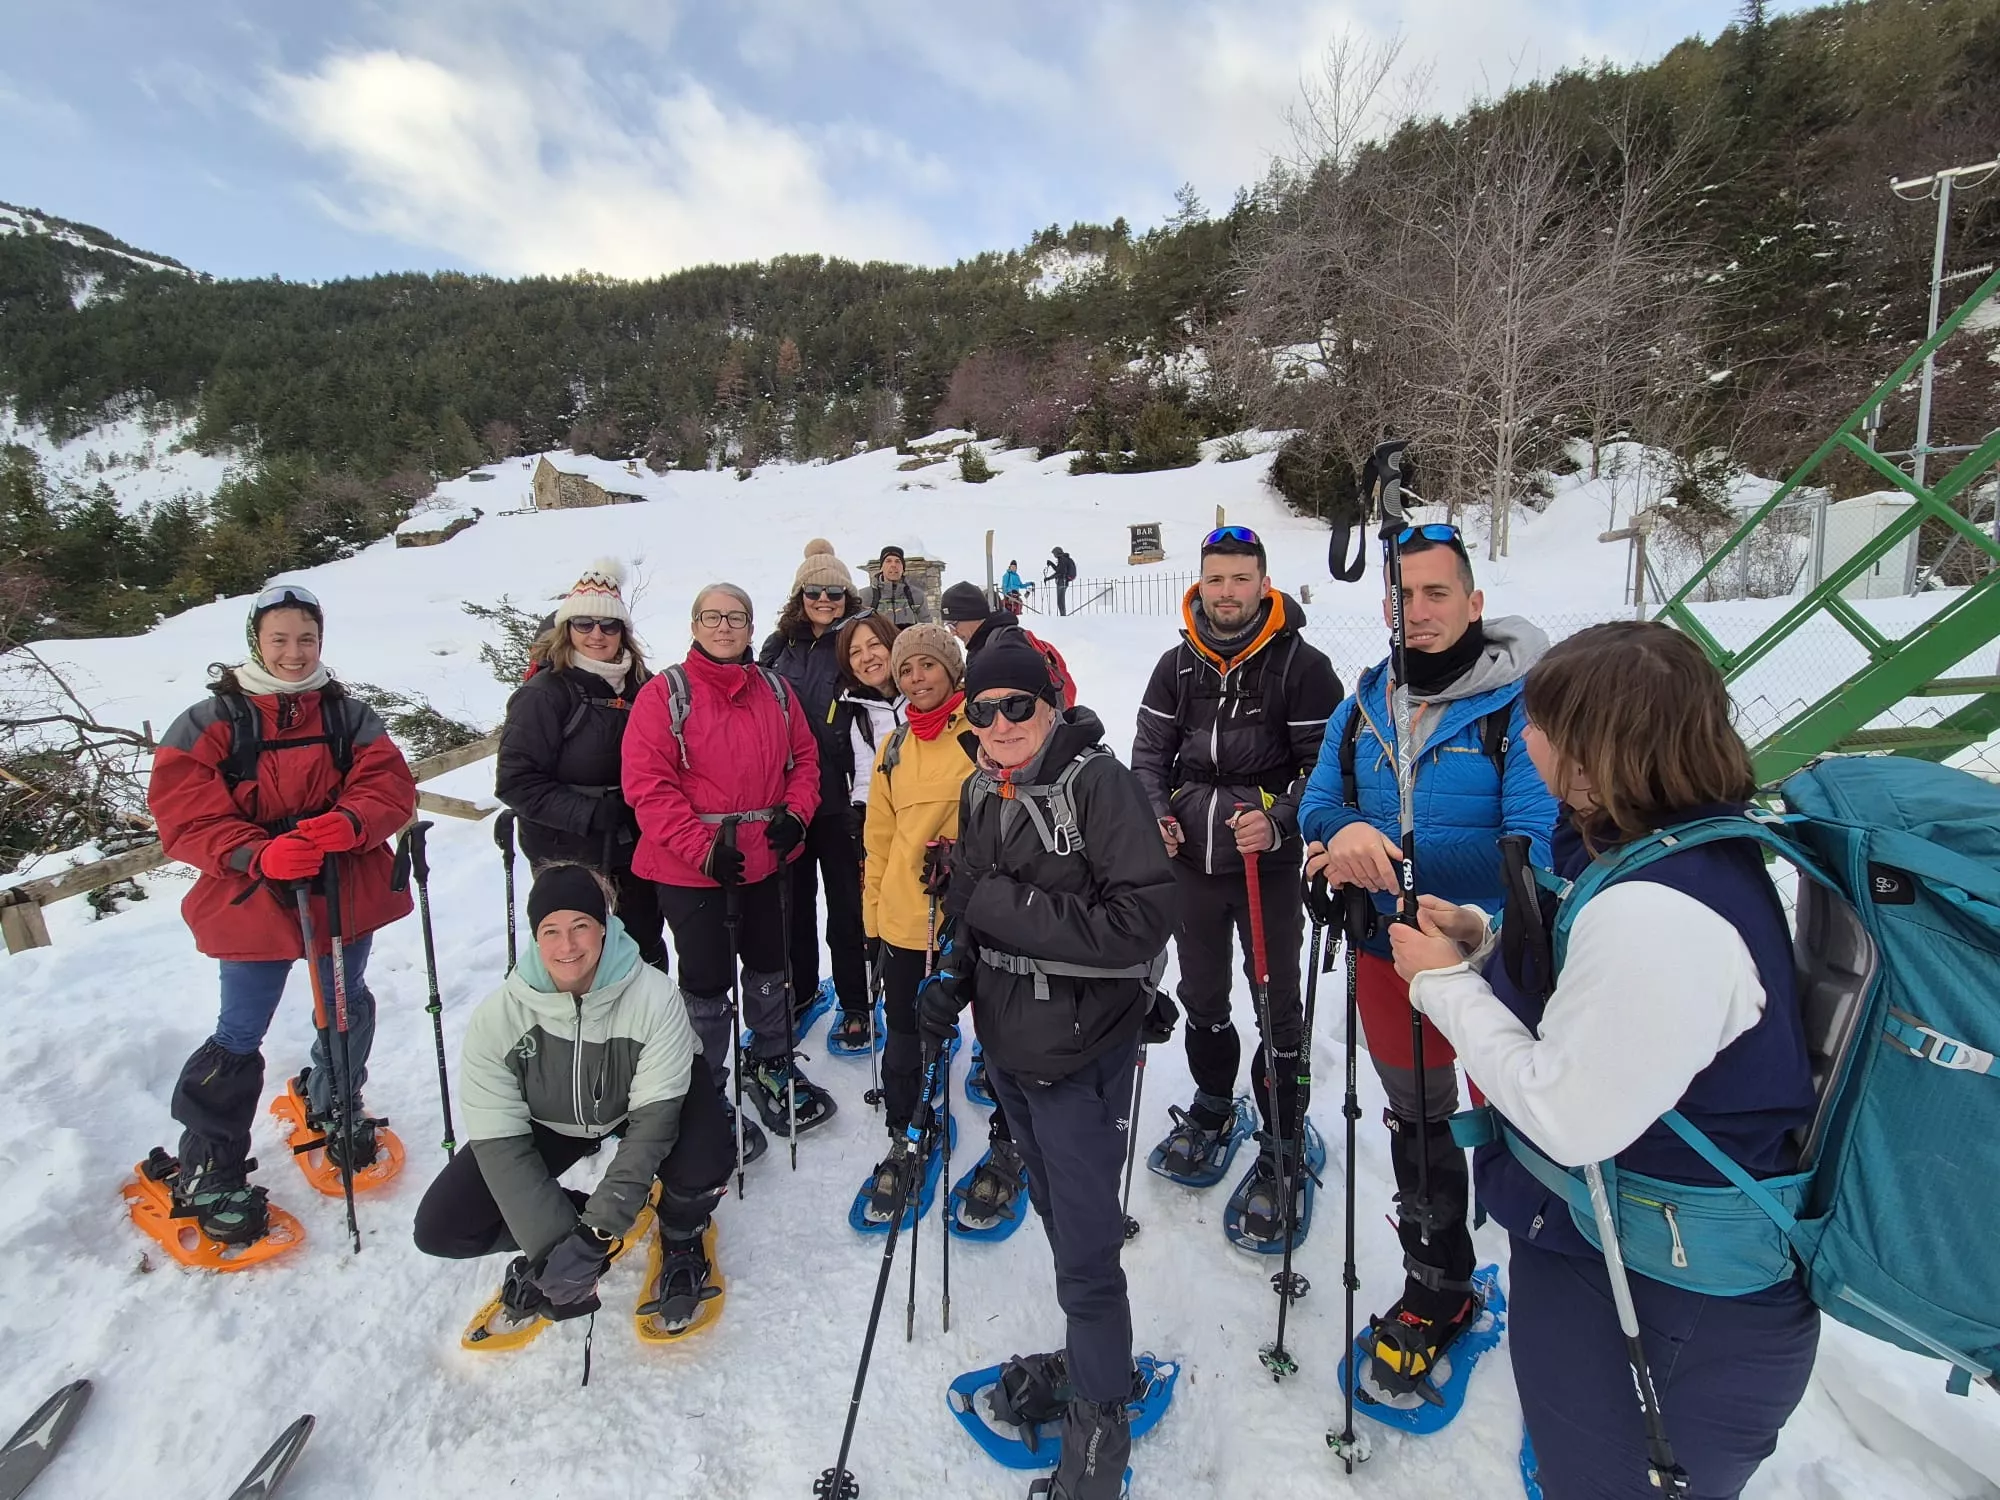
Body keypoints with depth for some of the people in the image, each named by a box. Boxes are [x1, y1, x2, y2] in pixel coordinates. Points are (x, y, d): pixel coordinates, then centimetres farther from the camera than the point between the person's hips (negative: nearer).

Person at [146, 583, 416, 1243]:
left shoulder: (350, 715, 3)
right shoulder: (211, 721, -6)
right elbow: (183, 813, -12)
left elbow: (390, 786, -6)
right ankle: (208, 1173, 25)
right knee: (240, 1039, 6)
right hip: (252, 904, -3)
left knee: (348, 1010, 21)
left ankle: (334, 1105, 48)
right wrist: (257, 854, -28)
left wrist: (347, 824, -28)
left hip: (346, 894, 3)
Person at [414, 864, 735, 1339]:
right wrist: (553, 1246, -27)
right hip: (550, 1124, 2)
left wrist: (597, 1232, -37)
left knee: (706, 1156, -32)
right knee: (440, 1229, -13)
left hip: (635, 1103, -2)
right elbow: (499, 1142, -22)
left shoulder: (654, 996, -33)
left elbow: (653, 1120, -30)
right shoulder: (497, 1017, -26)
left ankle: (680, 1239, 3)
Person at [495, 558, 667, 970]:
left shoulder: (640, 685, 5)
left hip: (636, 853, 5)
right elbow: (516, 781, -15)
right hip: (570, 859, -5)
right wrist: (592, 813, -22)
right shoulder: (544, 693, -11)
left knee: (646, 948, 18)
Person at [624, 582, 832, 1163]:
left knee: (768, 965, 21)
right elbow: (647, 784, -16)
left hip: (765, 860, 5)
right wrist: (703, 848, -22)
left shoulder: (775, 691, 4)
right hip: (691, 868, -5)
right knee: (708, 981, 8)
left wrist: (795, 813, -7)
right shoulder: (665, 694, -11)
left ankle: (770, 1064, 45)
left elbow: (804, 757, 10)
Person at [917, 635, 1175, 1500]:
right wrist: (951, 981, -3)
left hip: (1082, 1052, -7)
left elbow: (1142, 919, -25)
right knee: (1057, 1218, 24)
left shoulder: (1097, 782, -19)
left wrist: (1011, 906, -26)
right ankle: (1088, 1354, 47)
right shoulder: (980, 793, 3)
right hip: (1008, 1045, 7)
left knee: (1085, 1247, 4)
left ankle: (1100, 1415, 29)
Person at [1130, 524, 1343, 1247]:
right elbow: (1149, 750, 9)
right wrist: (1157, 813, -7)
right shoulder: (1178, 665, 4)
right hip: (1191, 861, 4)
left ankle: (1282, 1146, 26)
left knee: (1276, 1005, 8)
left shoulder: (1301, 665, -9)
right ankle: (1213, 1102, 44)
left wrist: (1279, 823, -22)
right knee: (1201, 995, 20)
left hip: (1268, 866, -4)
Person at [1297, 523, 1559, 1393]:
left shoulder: (1520, 703, -15)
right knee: (1416, 1124, 21)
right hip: (1389, 956, 6)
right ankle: (1436, 1287, 45)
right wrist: (1344, 831, -24)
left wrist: (1388, 852, -33)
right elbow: (1317, 805, 1)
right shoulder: (1361, 709, 3)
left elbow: (1534, 841, -24)